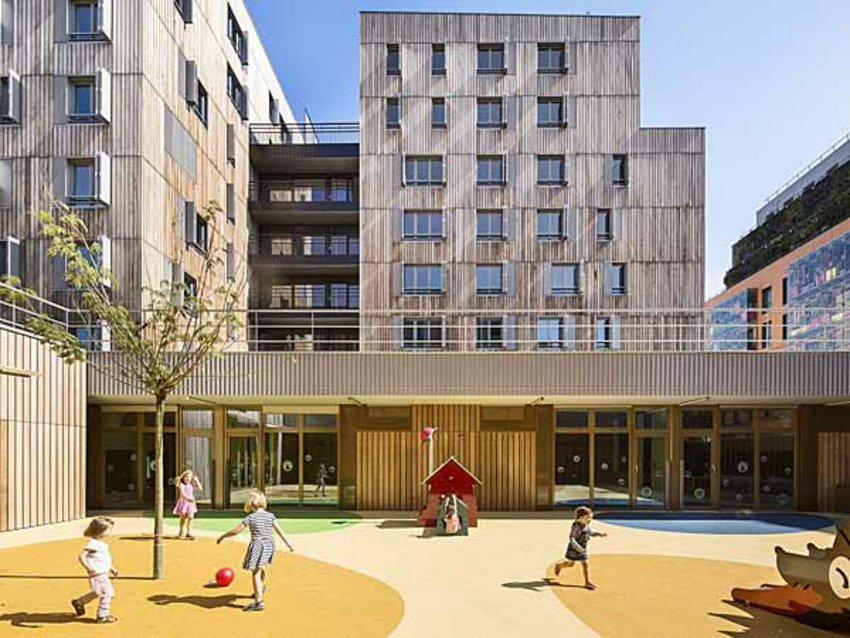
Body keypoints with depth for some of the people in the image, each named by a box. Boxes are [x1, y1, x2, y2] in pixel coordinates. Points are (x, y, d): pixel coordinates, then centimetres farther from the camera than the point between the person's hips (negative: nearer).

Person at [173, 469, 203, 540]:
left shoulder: (191, 484, 5)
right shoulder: (181, 484, -10)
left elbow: (200, 488, 1)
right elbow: (182, 494, -24)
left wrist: (197, 481, -2)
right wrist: (188, 498, -38)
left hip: (190, 503, 3)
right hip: (183, 502, -3)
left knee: (191, 517, -10)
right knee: (183, 517, 9)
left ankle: (188, 533, -8)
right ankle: (181, 532, 31)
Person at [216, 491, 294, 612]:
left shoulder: (250, 518, -8)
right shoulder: (270, 515, 2)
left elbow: (235, 531, -8)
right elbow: (279, 530, 3)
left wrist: (222, 536, 7)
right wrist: (288, 544, 9)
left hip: (257, 545, -6)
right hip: (269, 545, 6)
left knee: (255, 573, -5)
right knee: (261, 566, 30)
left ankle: (259, 602, -13)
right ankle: (261, 588, 54)